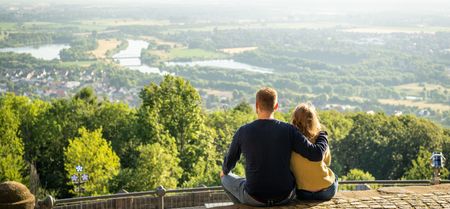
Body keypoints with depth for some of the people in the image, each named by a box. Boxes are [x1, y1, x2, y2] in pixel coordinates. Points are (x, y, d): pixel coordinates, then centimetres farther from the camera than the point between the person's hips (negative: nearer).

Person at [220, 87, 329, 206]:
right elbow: (317, 154, -14)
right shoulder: (288, 131, -11)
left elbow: (229, 161, 6)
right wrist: (322, 136, 8)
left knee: (226, 179, 28)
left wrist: (224, 171, 31)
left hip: (255, 198, -1)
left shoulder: (243, 132, -9)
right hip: (285, 197, 1)